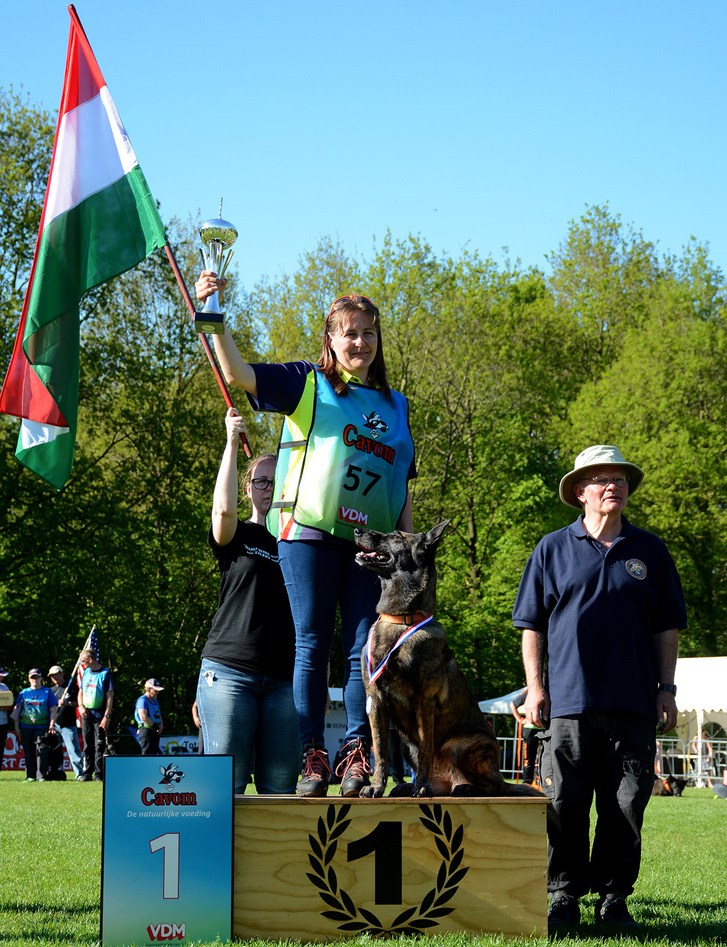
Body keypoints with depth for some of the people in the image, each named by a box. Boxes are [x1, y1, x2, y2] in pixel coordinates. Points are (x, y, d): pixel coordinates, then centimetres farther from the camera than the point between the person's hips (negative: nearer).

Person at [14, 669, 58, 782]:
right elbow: (17, 710, 15)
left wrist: (52, 725, -7)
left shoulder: (47, 692, 8)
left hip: (42, 726, -3)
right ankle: (30, 776, 9)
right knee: (28, 752, 3)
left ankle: (42, 776, -6)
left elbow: (53, 710, 5)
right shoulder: (24, 693, 15)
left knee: (42, 751, -9)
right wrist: (16, 727, 6)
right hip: (25, 727, 3)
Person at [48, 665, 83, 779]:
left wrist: (67, 703, -14)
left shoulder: (72, 687, 3)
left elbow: (79, 703, 0)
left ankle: (79, 773, -12)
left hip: (68, 725, -5)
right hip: (53, 724, 5)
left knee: (73, 749, -12)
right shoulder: (51, 689, 16)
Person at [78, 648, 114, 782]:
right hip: (86, 715, 6)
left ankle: (99, 774, -1)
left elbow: (110, 696, -9)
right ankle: (87, 772, 13)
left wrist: (107, 716, -15)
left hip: (100, 716, -6)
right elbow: (81, 691, 21)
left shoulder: (105, 673, -5)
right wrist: (81, 706, 2)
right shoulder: (86, 672, 14)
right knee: (87, 746, 8)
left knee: (99, 746, -4)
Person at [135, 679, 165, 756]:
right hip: (146, 730, -9)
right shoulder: (142, 700, -10)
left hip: (155, 732, 9)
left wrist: (161, 725, 2)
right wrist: (155, 726, -15)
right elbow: (143, 717, -22)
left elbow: (159, 715, 24)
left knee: (154, 753, 7)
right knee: (147, 753, -14)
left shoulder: (155, 701, 20)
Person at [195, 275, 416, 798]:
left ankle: (358, 755, 2)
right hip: (310, 532, -3)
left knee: (365, 649, -1)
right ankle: (312, 755, -2)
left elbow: (403, 489, 21)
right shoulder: (308, 384, 8)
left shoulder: (395, 406, 19)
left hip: (372, 542, 3)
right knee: (313, 644, -4)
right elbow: (238, 373, -4)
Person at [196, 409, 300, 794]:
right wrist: (232, 443, -9)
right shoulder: (237, 536, 9)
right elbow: (224, 508, -14)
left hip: (284, 677, 2)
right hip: (229, 671, -2)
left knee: (279, 785, -1)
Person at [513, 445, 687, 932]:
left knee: (626, 808, 1)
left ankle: (614, 898, 11)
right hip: (569, 701, -1)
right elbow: (533, 624, 9)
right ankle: (564, 899, 9)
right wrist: (535, 687, 1)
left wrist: (666, 688, 6)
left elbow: (667, 626, 14)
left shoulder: (650, 551, 12)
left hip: (634, 706, 1)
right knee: (565, 807, 0)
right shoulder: (553, 550, 8)